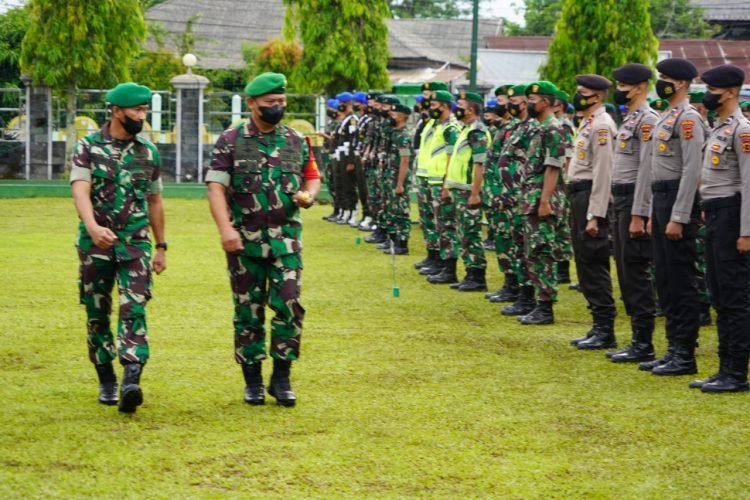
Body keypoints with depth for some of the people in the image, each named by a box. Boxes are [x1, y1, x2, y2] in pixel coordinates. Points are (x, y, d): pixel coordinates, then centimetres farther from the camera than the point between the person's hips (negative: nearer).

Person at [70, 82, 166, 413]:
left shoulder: (148, 152, 7)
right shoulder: (88, 147, -3)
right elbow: (80, 191, -18)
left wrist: (161, 246, 16)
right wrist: (93, 226, -36)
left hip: (136, 244, 1)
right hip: (95, 244, -1)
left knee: (134, 310, -14)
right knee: (97, 315, 7)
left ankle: (131, 382, -25)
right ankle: (106, 381, 21)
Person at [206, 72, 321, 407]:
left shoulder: (296, 141, 9)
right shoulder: (230, 141, -1)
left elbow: (312, 176, 20)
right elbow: (216, 187, -7)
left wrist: (308, 195, -3)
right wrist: (225, 228, -19)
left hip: (286, 239, 2)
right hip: (245, 240, -2)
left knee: (289, 305, -7)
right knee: (248, 311, 4)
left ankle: (281, 378, 5)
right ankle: (252, 381, 15)